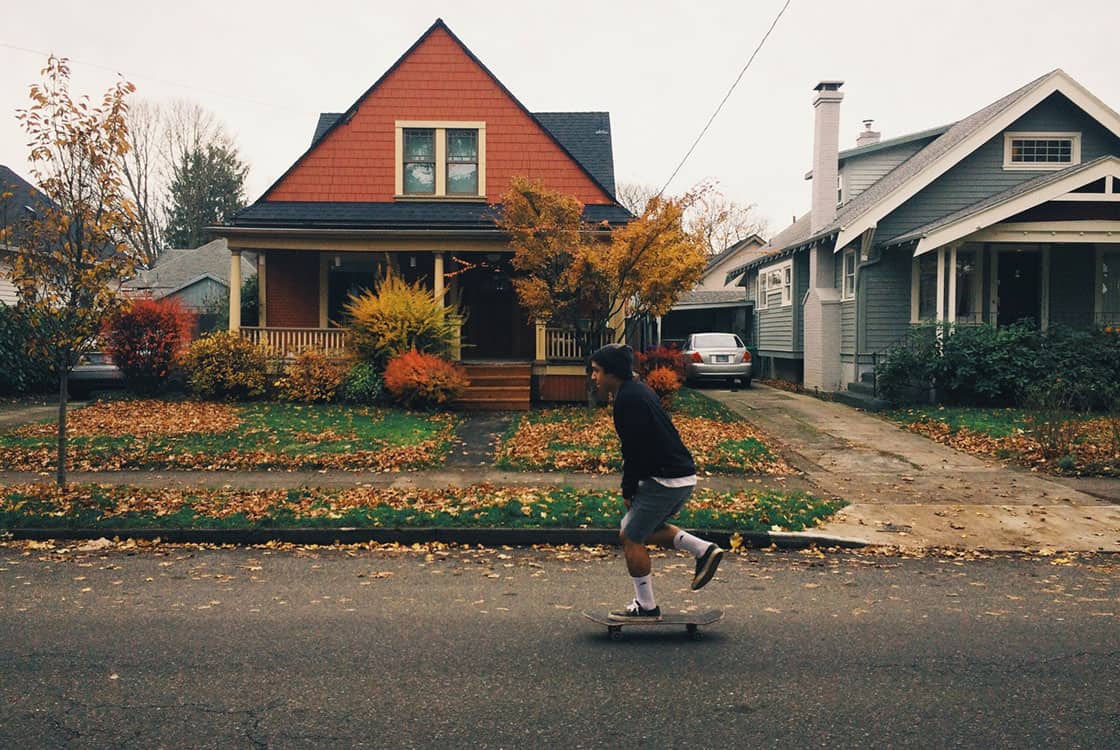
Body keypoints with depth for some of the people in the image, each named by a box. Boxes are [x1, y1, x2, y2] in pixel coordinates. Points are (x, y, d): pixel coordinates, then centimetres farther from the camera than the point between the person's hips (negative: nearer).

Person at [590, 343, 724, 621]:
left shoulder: (628, 399, -17)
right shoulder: (638, 390, 16)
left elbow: (635, 450, -19)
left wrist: (628, 491, -7)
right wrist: (632, 488, 18)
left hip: (666, 480, -10)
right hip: (683, 475, 10)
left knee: (631, 537, 2)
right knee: (643, 529, 23)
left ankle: (646, 607, 11)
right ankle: (704, 550, 16)